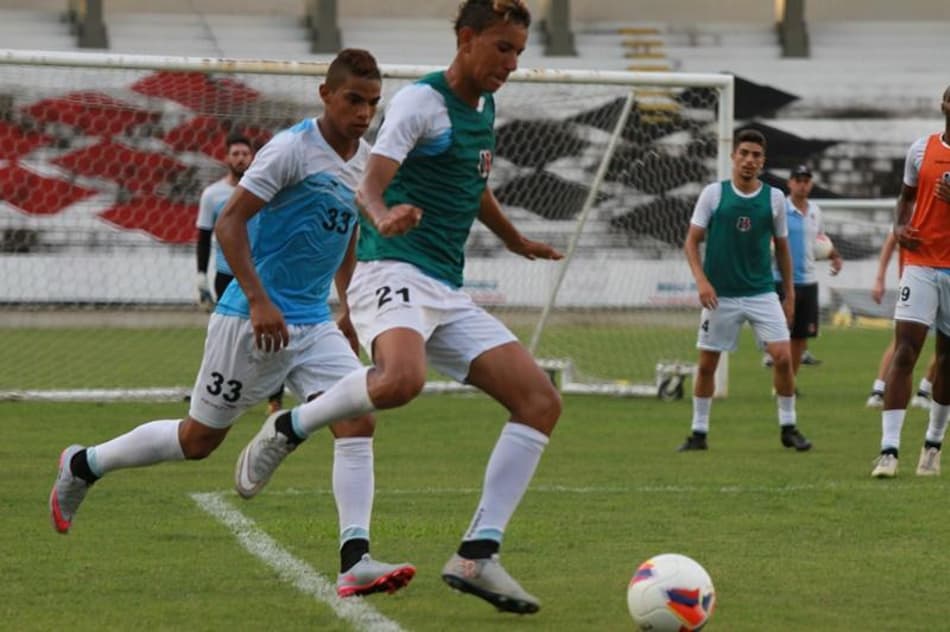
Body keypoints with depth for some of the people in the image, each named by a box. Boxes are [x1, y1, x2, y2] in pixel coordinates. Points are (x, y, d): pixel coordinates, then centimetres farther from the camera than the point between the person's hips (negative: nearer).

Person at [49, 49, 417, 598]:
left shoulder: (365, 161, 8)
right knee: (199, 438, 6)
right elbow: (229, 223, -17)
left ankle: (355, 562, -19)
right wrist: (259, 301, -23)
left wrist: (353, 312, 22)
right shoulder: (292, 149, -15)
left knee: (358, 423, -13)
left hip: (315, 326, 6)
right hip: (252, 321, -6)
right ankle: (83, 465, 28)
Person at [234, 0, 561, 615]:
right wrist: (383, 216, -40)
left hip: (448, 290, 9)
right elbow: (371, 184, -18)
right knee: (401, 380, -39)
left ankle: (477, 556, -8)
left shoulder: (485, 108, 18)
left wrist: (515, 239, 52)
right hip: (394, 272, -9)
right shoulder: (421, 101, -6)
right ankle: (289, 427, -11)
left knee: (541, 399, -6)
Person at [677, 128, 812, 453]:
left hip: (762, 293, 1)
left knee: (783, 356, -11)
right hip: (720, 295, -1)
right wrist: (701, 280, -13)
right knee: (706, 363, 4)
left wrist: (789, 295, 12)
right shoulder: (713, 194, -2)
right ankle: (699, 432, 18)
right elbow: (692, 241, 1)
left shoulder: (774, 197, 3)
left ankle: (788, 428, 4)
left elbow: (782, 247, 12)